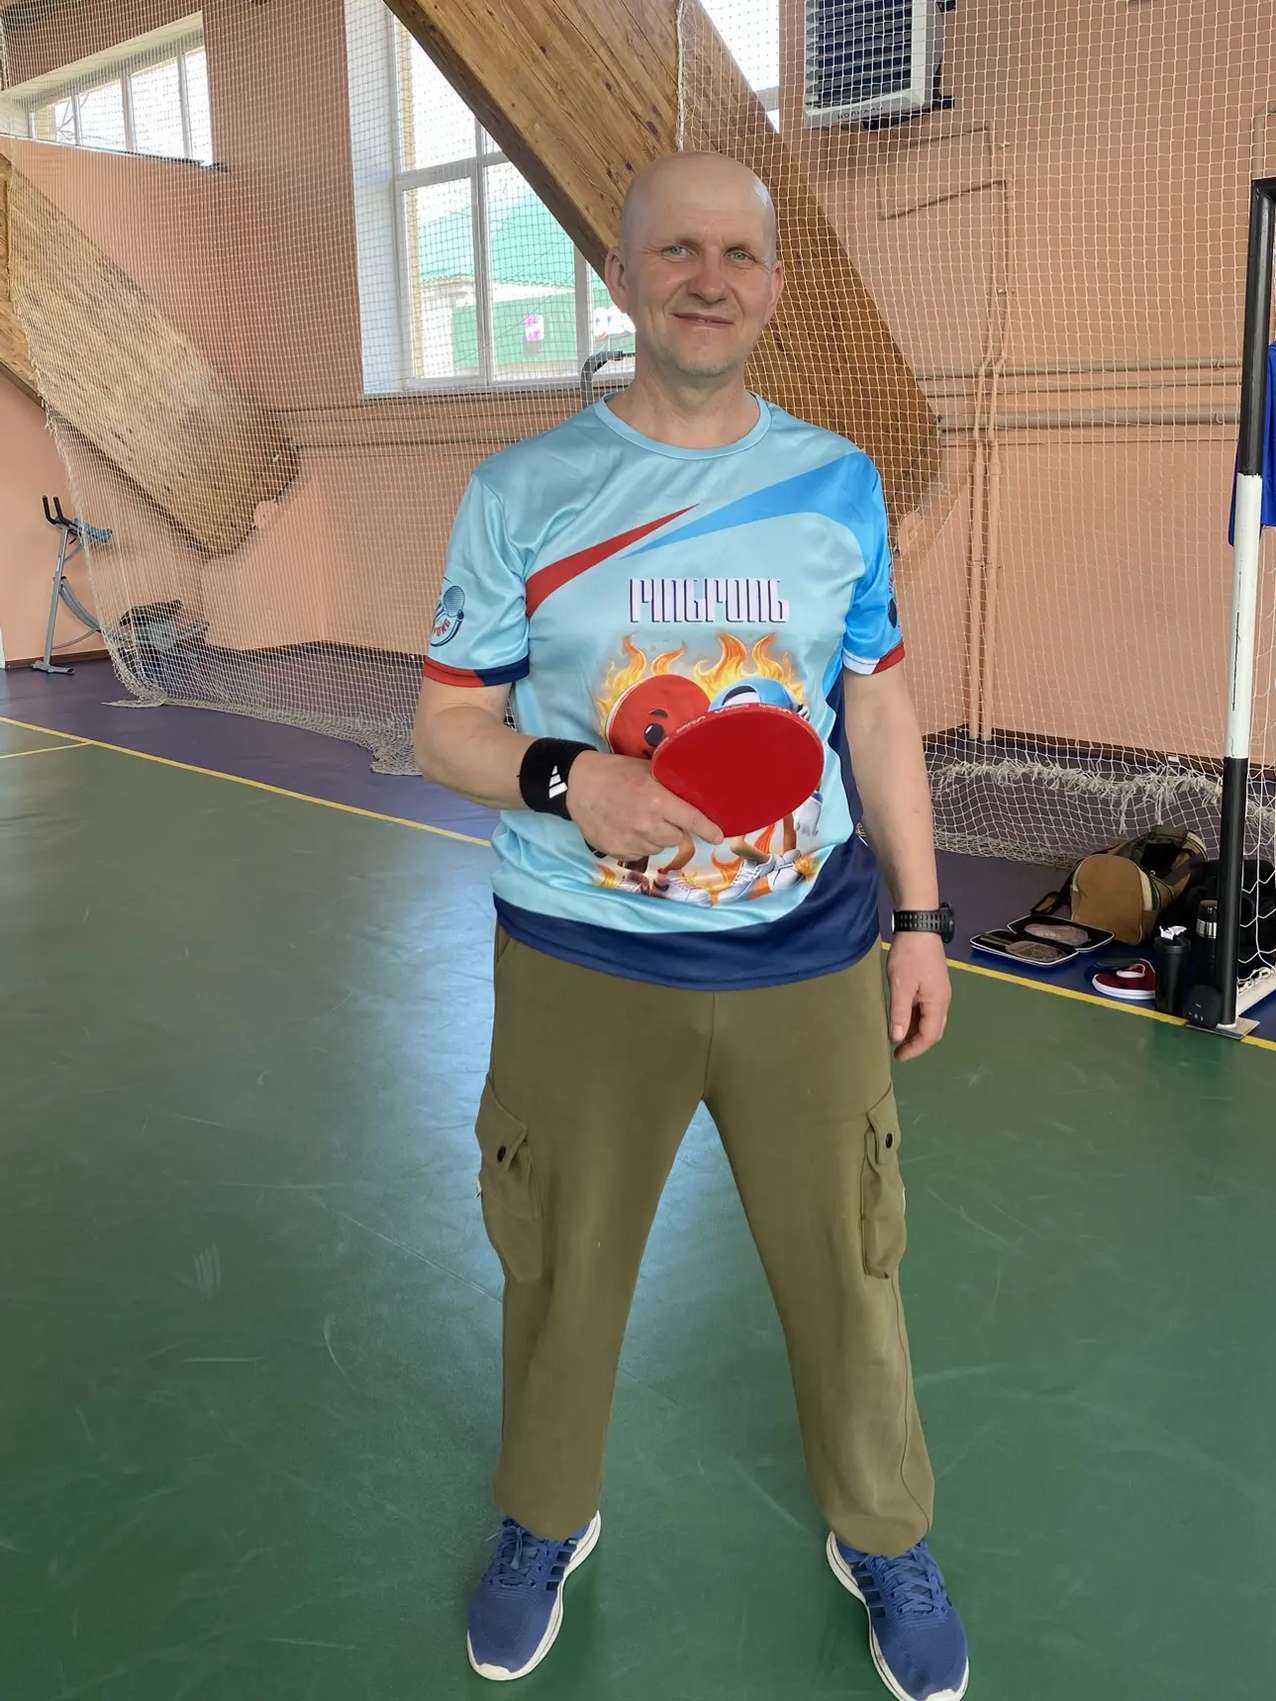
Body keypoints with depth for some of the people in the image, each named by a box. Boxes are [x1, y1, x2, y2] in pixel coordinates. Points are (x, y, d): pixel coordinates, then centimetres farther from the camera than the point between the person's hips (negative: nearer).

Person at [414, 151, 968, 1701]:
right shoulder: (520, 491, -3)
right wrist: (567, 778, -20)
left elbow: (878, 712, 9)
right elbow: (446, 723, 0)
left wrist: (921, 917, 7)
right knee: (560, 1276, 15)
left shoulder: (839, 483, 3)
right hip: (581, 969, -1)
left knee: (850, 1276, 12)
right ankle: (544, 1524, 44)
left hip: (807, 962, 1)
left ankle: (883, 1540, 40)